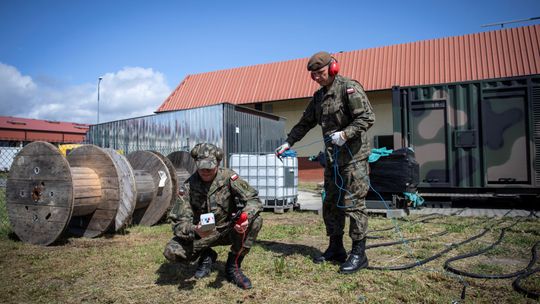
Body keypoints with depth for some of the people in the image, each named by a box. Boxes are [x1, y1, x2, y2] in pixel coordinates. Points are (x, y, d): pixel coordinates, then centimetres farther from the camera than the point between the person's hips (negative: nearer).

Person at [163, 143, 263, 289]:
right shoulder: (187, 187, -15)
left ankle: (233, 266, -8)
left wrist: (245, 218, -42)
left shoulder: (228, 177, -16)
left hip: (228, 230, 0)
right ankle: (206, 255, 9)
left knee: (255, 221, -28)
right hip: (202, 234, 0)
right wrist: (194, 230, -43)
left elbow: (253, 199, -20)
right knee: (171, 252, -24)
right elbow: (179, 222, -19)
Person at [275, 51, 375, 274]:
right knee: (331, 204, 11)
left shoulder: (349, 88, -10)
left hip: (353, 156, -8)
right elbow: (305, 122, 21)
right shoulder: (319, 96, 15)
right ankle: (336, 249, 23)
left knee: (353, 204, -6)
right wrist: (288, 142, 15)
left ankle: (359, 253, 5)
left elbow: (367, 117, -17)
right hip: (333, 157, 8)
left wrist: (345, 134, -26)